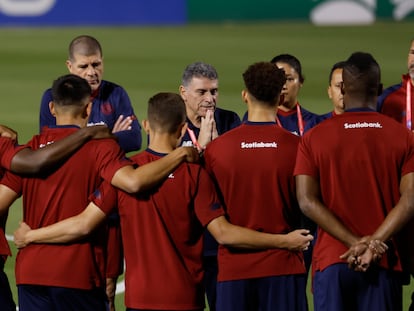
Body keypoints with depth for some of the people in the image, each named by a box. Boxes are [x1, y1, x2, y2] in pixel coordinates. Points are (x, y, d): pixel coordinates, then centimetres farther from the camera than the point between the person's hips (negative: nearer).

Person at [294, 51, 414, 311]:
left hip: (332, 260, 0)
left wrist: (356, 242, -10)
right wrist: (373, 245, -13)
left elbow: (307, 201, -6)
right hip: (383, 262, 0)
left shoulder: (314, 138, 2)